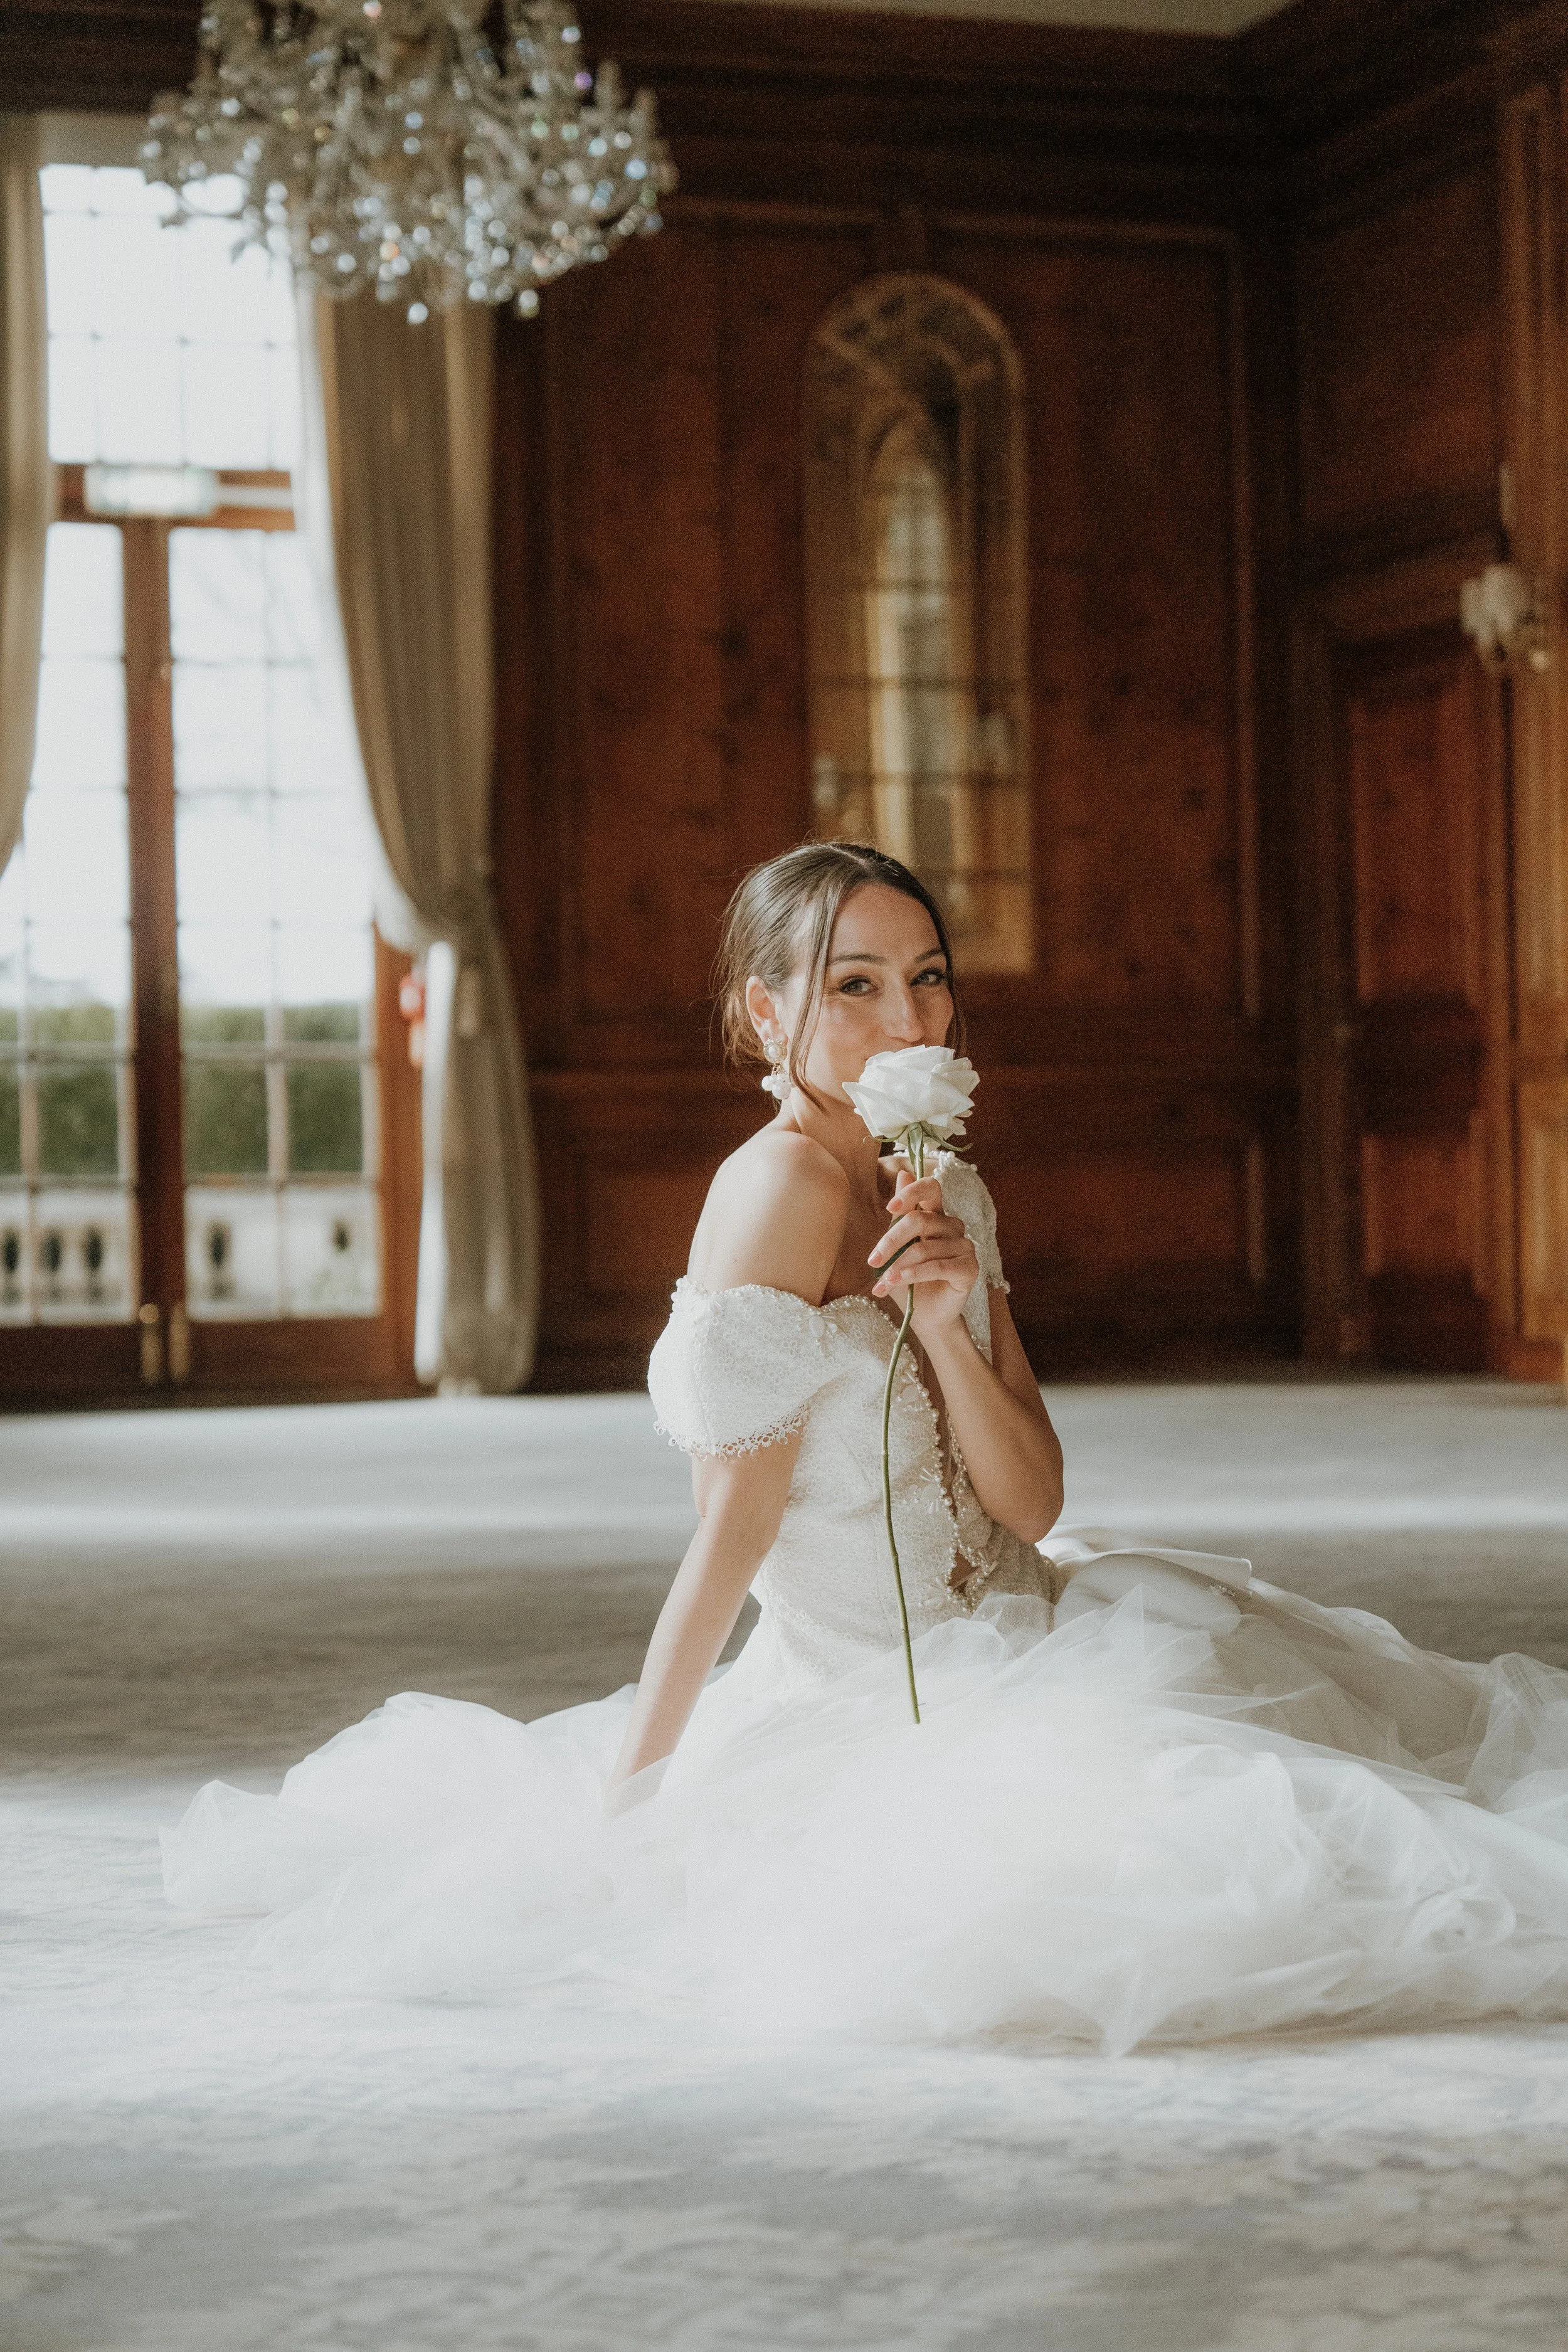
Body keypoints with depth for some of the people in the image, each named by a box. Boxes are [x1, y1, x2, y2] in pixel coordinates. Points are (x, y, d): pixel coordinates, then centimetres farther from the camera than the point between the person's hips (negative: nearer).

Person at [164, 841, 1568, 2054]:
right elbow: (734, 1521, -15)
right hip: (882, 1711, -8)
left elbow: (1035, 1506, 1)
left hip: (1007, 1659, 8)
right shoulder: (786, 1180, -16)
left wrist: (950, 1323, -15)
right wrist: (624, 1781, -14)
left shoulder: (947, 1195, 7)